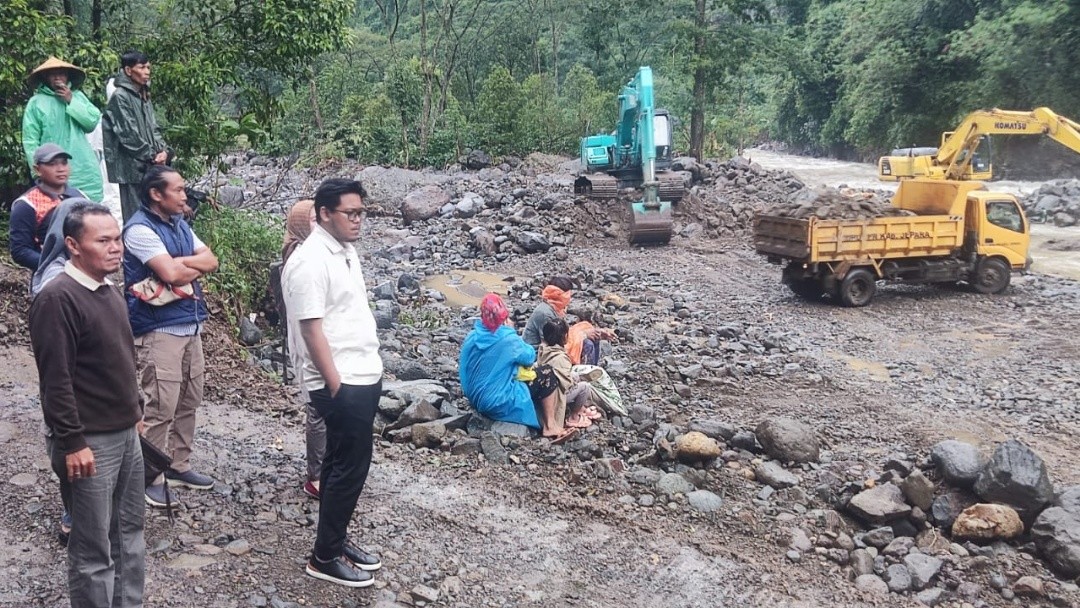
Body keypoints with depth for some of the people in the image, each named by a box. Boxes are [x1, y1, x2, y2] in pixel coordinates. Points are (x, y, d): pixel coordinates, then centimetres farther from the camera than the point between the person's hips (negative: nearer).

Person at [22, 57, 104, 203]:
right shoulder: (36, 102, 4)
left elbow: (93, 121, 0)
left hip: (84, 170, 3)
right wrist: (38, 168, -8)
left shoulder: (77, 96, 13)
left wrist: (71, 101, -5)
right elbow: (30, 140, 0)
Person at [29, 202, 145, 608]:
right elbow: (56, 381, -20)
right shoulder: (57, 299, -18)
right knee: (93, 551, 2)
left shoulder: (108, 290, 10)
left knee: (129, 535, 18)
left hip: (126, 435, 9)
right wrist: (72, 444, -21)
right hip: (91, 443, -9)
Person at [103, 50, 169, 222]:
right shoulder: (120, 96, -9)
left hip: (148, 165, 8)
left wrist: (163, 150, -2)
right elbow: (128, 134, -13)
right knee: (134, 214, -7)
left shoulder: (144, 96, 16)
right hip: (131, 166, -8)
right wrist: (152, 155, -9)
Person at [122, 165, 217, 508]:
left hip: (191, 326, 9)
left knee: (188, 402, 14)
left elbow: (211, 261, 6)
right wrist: (196, 266, -2)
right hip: (159, 331, -9)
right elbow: (171, 274, -22)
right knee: (160, 407, -5)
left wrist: (179, 263, -10)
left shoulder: (180, 224, 14)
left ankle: (178, 466, 26)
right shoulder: (140, 229, -13)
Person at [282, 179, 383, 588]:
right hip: (341, 384, -9)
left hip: (364, 377, 9)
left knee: (342, 463, 17)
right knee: (350, 467, -2)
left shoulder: (346, 251, 11)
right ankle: (325, 558, 10)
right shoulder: (311, 261, -19)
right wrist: (335, 385, -20)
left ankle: (335, 541, 30)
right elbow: (311, 328, -21)